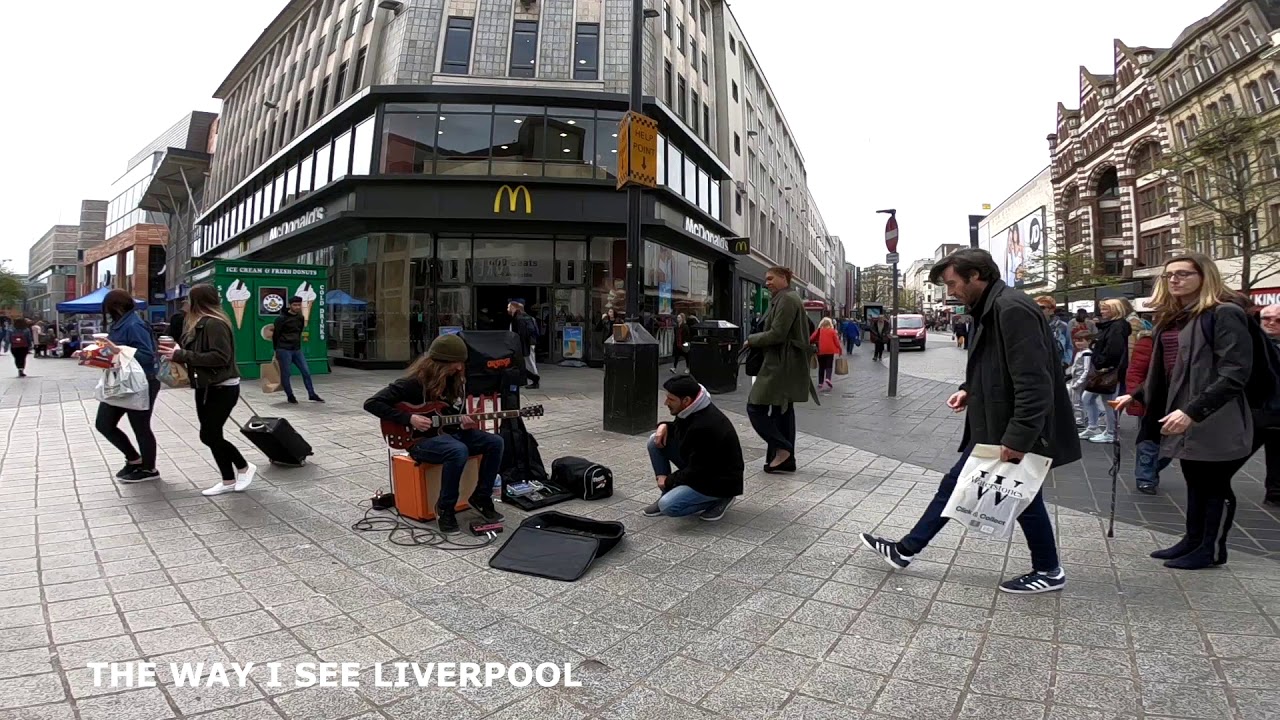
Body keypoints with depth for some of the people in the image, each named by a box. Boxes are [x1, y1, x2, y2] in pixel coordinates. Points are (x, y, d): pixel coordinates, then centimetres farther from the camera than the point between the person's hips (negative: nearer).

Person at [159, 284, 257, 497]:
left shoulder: (214, 323, -18)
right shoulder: (200, 323, 12)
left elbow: (220, 357, -27)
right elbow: (198, 352, 15)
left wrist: (181, 355, -24)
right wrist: (177, 350, -3)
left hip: (222, 389, -10)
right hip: (206, 387, 10)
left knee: (209, 435, -8)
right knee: (212, 435, 9)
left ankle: (244, 467, 11)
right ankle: (229, 481, 17)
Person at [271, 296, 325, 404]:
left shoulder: (301, 318, 8)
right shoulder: (281, 318, -10)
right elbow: (275, 335, -5)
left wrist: (298, 345, 17)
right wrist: (277, 350, 1)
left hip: (297, 350, 6)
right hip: (284, 350, -6)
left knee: (306, 372, 4)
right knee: (285, 374, 2)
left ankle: (312, 395, 12)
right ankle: (290, 396, 14)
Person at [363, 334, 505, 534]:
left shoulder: (457, 380, 4)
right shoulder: (414, 382, -16)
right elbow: (372, 404, -17)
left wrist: (465, 423, -6)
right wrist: (409, 418, -22)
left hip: (449, 432, 7)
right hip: (421, 439, -7)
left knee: (495, 442, -15)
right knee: (458, 451, -37)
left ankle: (481, 498, 0)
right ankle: (445, 508, -18)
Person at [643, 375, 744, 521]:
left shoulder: (704, 427, -32)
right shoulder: (692, 409, -5)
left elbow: (696, 472, -25)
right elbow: (678, 427, 18)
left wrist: (668, 481, -10)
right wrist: (664, 426, -5)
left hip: (720, 481, -9)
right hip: (698, 466, 9)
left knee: (668, 506, -26)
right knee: (655, 441, -2)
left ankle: (719, 499, -3)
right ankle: (668, 494, 8)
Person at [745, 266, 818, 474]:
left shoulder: (786, 299, -13)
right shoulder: (788, 299, 19)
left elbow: (777, 334, -20)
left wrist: (751, 339, -6)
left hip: (779, 366, -11)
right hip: (785, 365, 11)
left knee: (756, 407, -7)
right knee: (783, 410, 12)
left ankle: (781, 448, -4)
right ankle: (786, 460, 17)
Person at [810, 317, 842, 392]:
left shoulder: (819, 331, 2)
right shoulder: (832, 331, -1)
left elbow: (811, 339, -1)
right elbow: (836, 341, -2)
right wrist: (839, 349, 9)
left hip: (820, 351, 1)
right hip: (830, 351, -1)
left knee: (821, 367, 12)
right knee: (829, 366, 2)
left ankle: (820, 383, 12)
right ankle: (828, 379, -22)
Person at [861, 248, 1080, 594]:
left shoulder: (1013, 309, -22)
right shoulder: (990, 308, 9)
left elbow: (1033, 381, -27)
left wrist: (1018, 437, -27)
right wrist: (970, 390, 7)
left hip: (1016, 433, -10)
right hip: (991, 427, 10)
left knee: (1023, 498, 9)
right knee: (954, 485, 14)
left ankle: (1049, 572, 32)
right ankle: (907, 549, 23)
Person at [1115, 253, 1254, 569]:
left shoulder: (1225, 314, -13)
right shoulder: (1172, 318, 13)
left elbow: (1235, 373, -21)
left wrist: (1193, 411, -26)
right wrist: (1137, 396, 14)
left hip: (1215, 422, -8)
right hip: (1184, 418, 8)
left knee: (1215, 484, 6)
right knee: (1195, 482, 18)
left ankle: (1213, 548, 20)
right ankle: (1193, 540, 29)